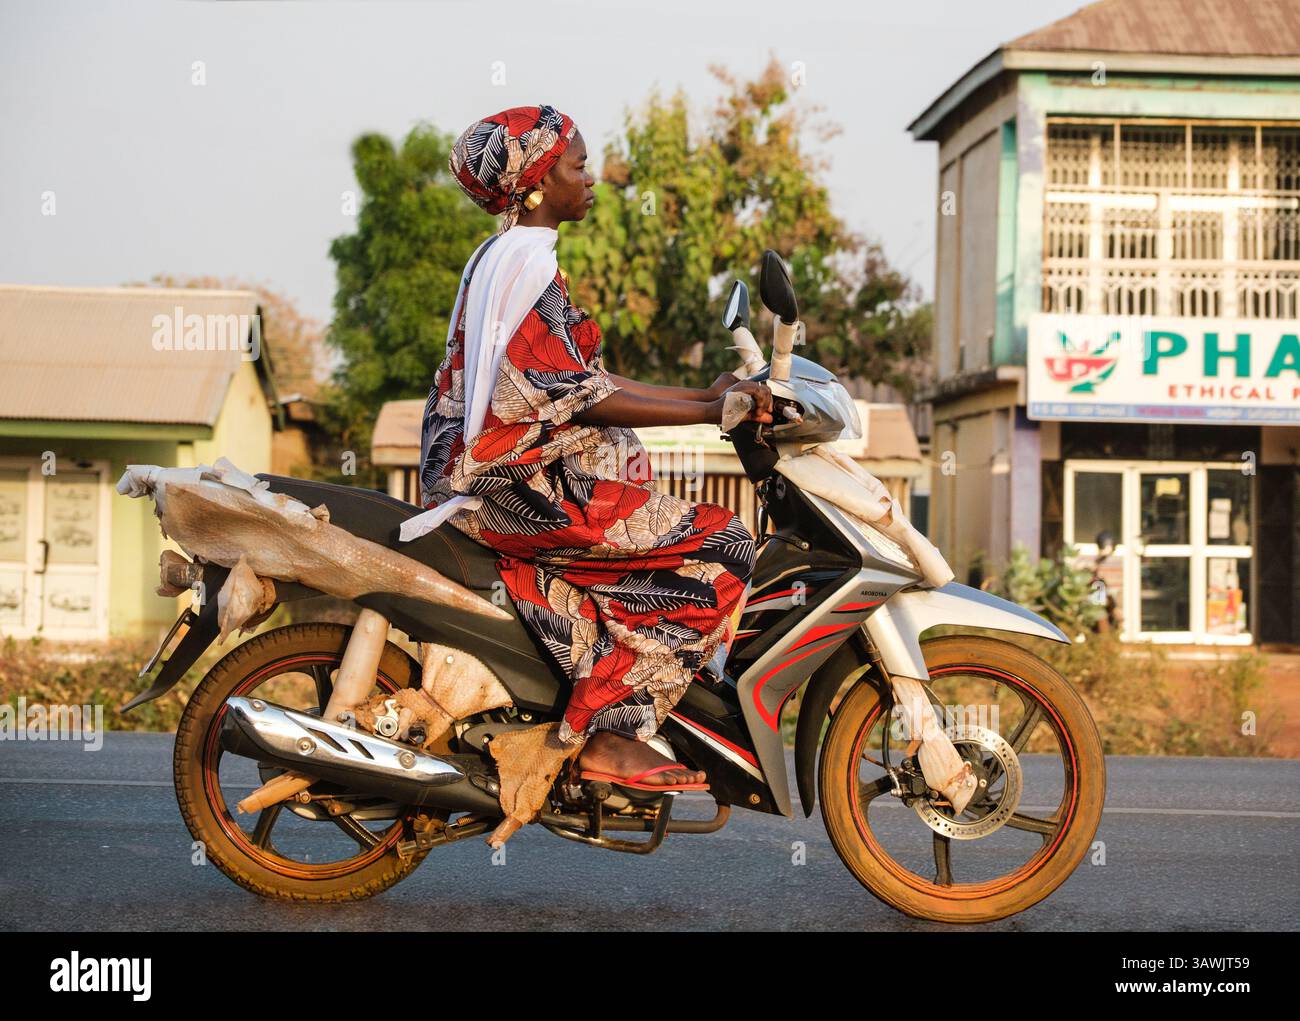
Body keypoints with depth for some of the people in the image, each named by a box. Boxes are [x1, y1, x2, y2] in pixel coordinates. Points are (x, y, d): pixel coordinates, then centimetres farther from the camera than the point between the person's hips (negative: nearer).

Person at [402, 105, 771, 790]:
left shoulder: (511, 257, 21)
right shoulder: (521, 259, -12)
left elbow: (581, 380, 18)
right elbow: (580, 398, -18)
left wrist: (705, 394, 13)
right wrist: (710, 413, -16)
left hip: (500, 475, 11)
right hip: (524, 488, -11)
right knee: (719, 546, -14)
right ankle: (611, 734, -16)